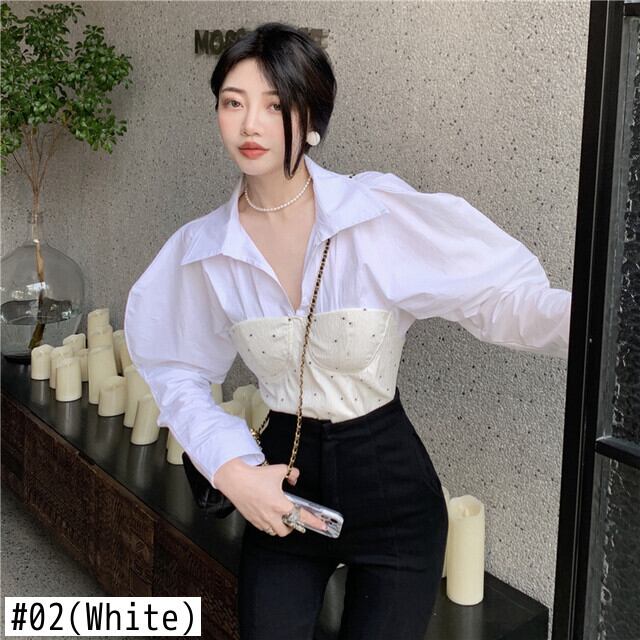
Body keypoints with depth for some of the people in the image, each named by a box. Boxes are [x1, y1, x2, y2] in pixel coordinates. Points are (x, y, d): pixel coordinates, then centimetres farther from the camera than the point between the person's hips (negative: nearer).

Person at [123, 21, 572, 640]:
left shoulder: (381, 212, -16)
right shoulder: (201, 250, -6)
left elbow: (504, 293, -15)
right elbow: (178, 374, 6)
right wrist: (231, 469, -6)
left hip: (390, 484, -2)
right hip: (281, 491, 3)